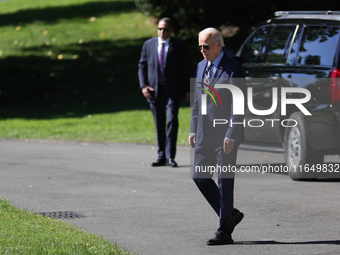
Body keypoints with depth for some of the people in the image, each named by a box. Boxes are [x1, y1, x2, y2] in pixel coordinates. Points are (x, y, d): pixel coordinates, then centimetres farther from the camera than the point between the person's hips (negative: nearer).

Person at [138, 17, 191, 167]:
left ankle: (170, 157, -11)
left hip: (173, 90, -3)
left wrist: (187, 90, -1)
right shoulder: (148, 45, 8)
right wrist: (143, 86, -3)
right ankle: (161, 157, 13)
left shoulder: (179, 46, 2)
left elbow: (186, 68, 4)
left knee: (172, 120, -14)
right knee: (159, 124, 6)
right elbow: (142, 66, 11)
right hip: (154, 90, 3)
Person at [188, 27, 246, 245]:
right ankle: (230, 215, 22)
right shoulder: (201, 66, 13)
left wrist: (231, 135, -19)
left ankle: (224, 232, 4)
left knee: (225, 182, -3)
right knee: (200, 177, 6)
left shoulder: (233, 69, -11)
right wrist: (193, 129, 13)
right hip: (205, 135, 8)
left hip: (226, 135, -8)